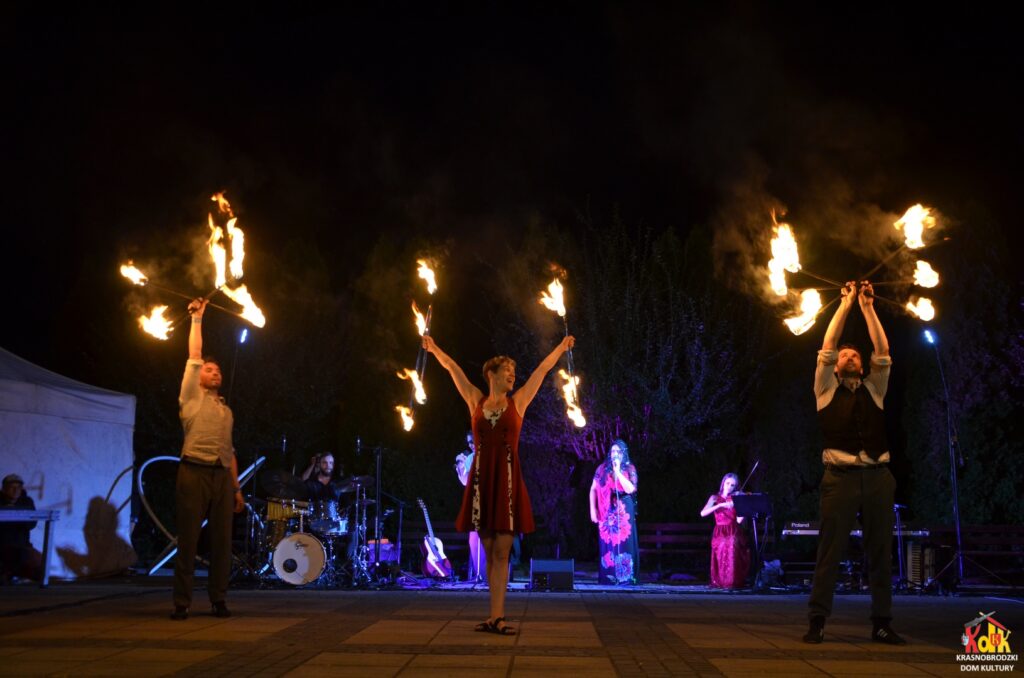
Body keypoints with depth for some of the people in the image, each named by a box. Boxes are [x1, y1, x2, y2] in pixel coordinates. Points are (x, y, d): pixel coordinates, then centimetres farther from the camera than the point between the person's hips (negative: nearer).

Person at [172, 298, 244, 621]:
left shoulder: (226, 409, 24)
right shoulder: (192, 397, 11)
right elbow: (194, 355, 2)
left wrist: (237, 488, 15)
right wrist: (197, 319, 4)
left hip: (222, 476, 5)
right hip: (194, 472, -4)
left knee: (222, 540, 2)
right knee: (188, 539, -5)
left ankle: (218, 600, 8)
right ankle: (181, 603, -1)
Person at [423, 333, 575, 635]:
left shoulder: (517, 402, 8)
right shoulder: (476, 401, 9)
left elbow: (542, 369, 15)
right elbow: (453, 369, 17)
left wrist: (562, 347, 22)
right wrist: (435, 349, 23)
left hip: (507, 479, -1)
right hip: (481, 479, 1)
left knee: (501, 552, -4)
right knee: (490, 552, 6)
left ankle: (496, 616, -6)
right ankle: (497, 615, 11)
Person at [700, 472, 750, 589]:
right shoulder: (715, 498, 12)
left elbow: (739, 520, -5)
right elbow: (703, 513, -6)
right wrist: (720, 505, -16)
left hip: (733, 533, -1)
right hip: (719, 534, 1)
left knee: (733, 552, -29)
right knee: (720, 558, -22)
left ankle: (733, 582, -24)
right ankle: (720, 582, -10)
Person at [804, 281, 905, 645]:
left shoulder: (874, 389, 19)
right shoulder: (826, 389, 12)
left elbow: (883, 352, 12)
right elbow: (827, 348, 6)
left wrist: (867, 307, 12)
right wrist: (846, 305, 11)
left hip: (878, 477, 3)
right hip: (841, 477, -3)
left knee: (881, 554, 5)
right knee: (829, 553, -4)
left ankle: (881, 623, 12)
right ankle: (817, 621, 0)